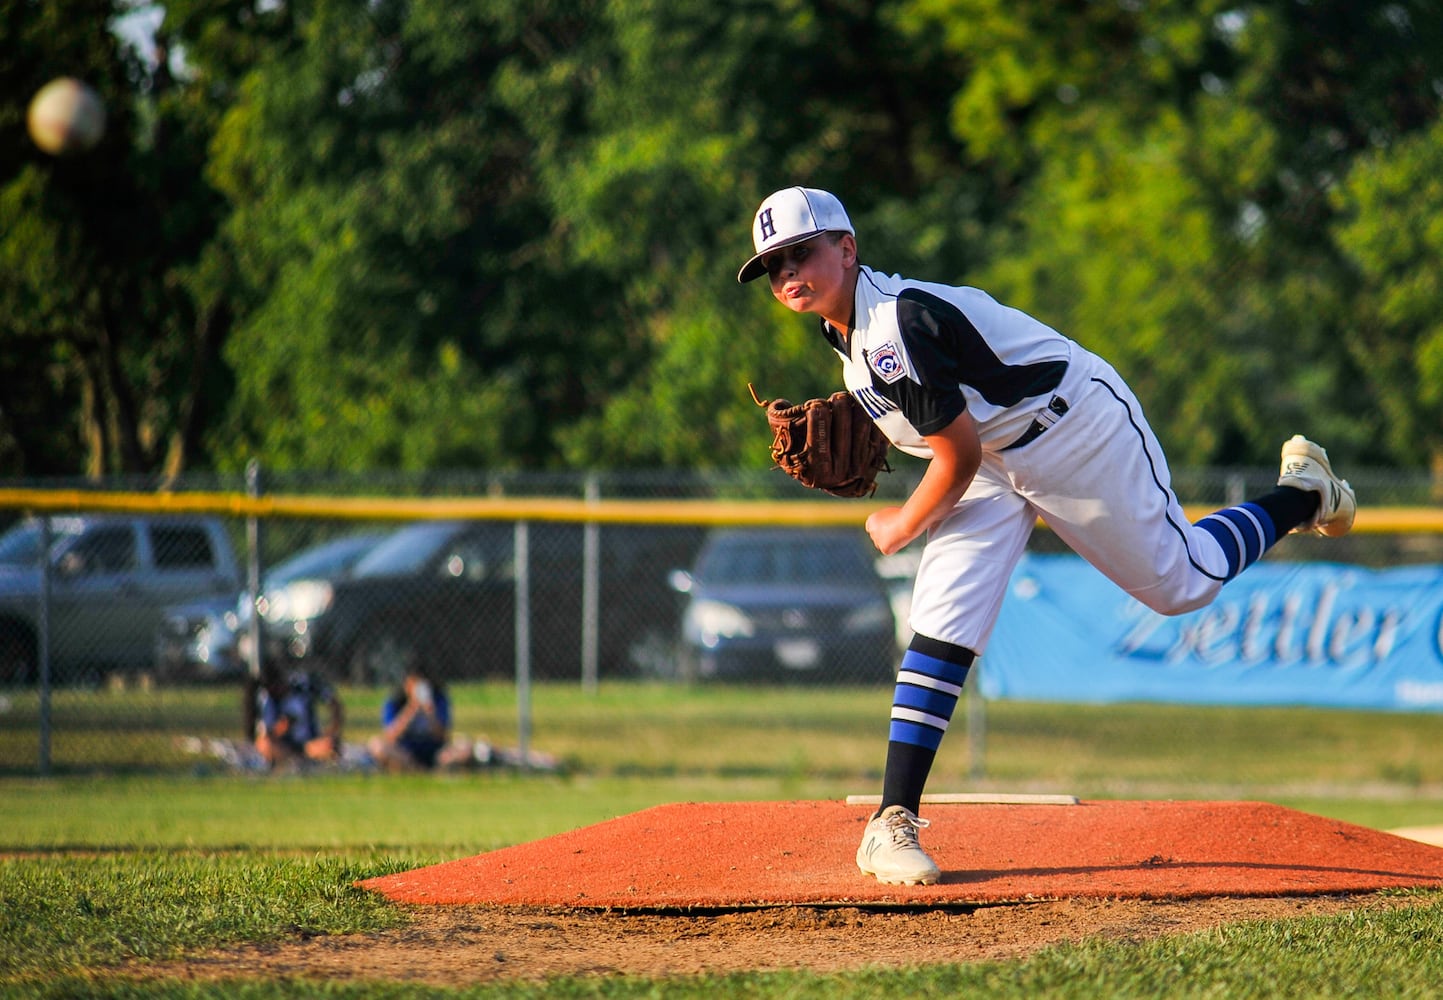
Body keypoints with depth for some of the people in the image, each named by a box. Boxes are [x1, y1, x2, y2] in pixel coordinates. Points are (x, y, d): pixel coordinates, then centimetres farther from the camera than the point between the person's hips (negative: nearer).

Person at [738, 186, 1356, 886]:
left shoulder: (895, 327, -33)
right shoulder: (849, 321, -4)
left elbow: (961, 457, -26)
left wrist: (902, 527, -10)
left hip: (1079, 430, -8)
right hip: (998, 455, 8)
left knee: (1182, 583, 9)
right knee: (945, 615, -11)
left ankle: (1303, 495, 36)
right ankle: (893, 824, -17)